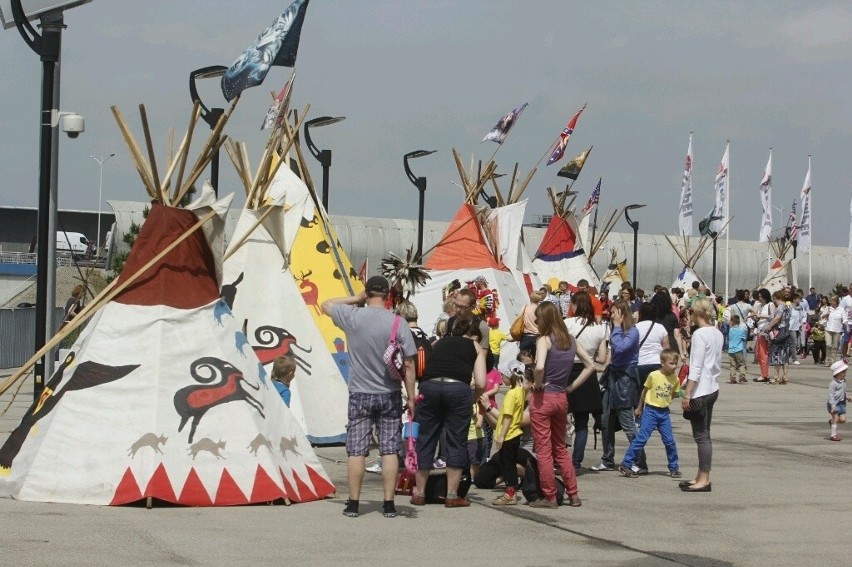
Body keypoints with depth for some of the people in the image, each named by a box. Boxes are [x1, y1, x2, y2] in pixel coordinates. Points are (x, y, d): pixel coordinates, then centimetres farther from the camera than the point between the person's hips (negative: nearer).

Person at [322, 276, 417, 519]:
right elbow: (409, 365, -6)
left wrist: (356, 298, 15)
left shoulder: (352, 316, -7)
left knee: (356, 451, 4)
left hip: (359, 395, 0)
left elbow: (326, 305, 14)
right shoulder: (398, 323, -8)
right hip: (389, 396, 0)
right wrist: (411, 398, 2)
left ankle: (353, 504, 7)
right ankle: (389, 505, 5)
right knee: (389, 450, 4)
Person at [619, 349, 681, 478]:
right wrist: (639, 408, 8)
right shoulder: (653, 375, -11)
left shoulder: (675, 379, 1)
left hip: (664, 412, 4)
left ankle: (674, 467, 19)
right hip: (650, 410, -4)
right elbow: (644, 391, 1)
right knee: (641, 438, -7)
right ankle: (625, 465, -2)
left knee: (669, 441, 5)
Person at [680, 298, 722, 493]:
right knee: (703, 435, 14)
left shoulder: (699, 334, -15)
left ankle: (704, 480, -2)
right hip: (713, 389, 9)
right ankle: (701, 476, 20)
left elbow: (696, 368, -18)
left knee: (701, 436, -4)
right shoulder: (718, 334, 9)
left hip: (700, 391, -9)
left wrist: (687, 394, -16)